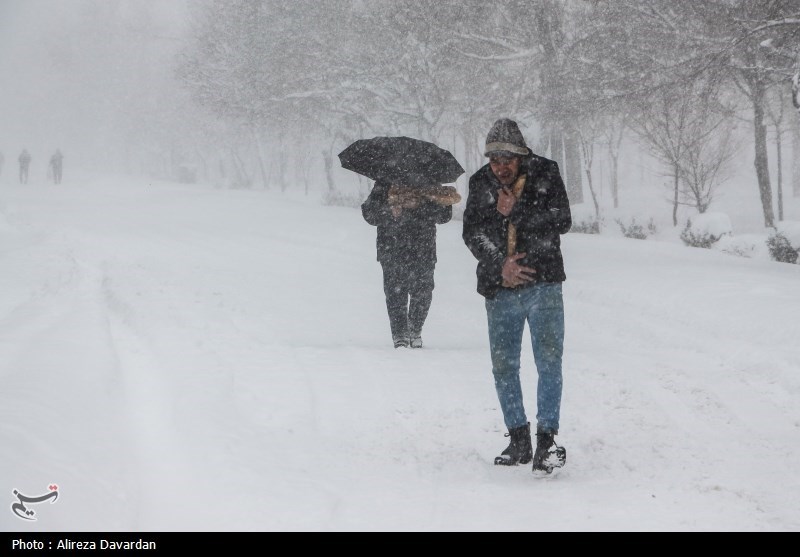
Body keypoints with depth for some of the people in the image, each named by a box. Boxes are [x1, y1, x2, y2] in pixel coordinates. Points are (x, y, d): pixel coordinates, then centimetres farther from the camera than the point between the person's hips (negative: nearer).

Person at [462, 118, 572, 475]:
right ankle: (518, 440, 20)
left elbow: (562, 221, -9)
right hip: (499, 289, 3)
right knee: (503, 367, 8)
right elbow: (471, 233, 1)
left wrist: (516, 211, -16)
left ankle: (546, 439, -10)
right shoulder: (480, 183, 5)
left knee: (549, 361, -11)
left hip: (543, 284, -3)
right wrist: (500, 266, -12)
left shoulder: (545, 174, -1)